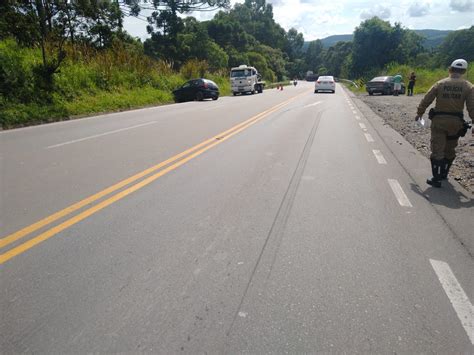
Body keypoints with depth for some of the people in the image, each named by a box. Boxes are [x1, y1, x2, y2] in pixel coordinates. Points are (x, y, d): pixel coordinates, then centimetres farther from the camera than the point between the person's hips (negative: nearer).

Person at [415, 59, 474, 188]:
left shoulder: (440, 84, -1)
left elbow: (426, 100, 2)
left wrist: (419, 113, 15)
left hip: (438, 120, -1)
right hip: (456, 122, 2)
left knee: (437, 150, 0)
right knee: (450, 150, 18)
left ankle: (436, 179, -4)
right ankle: (444, 174, 31)